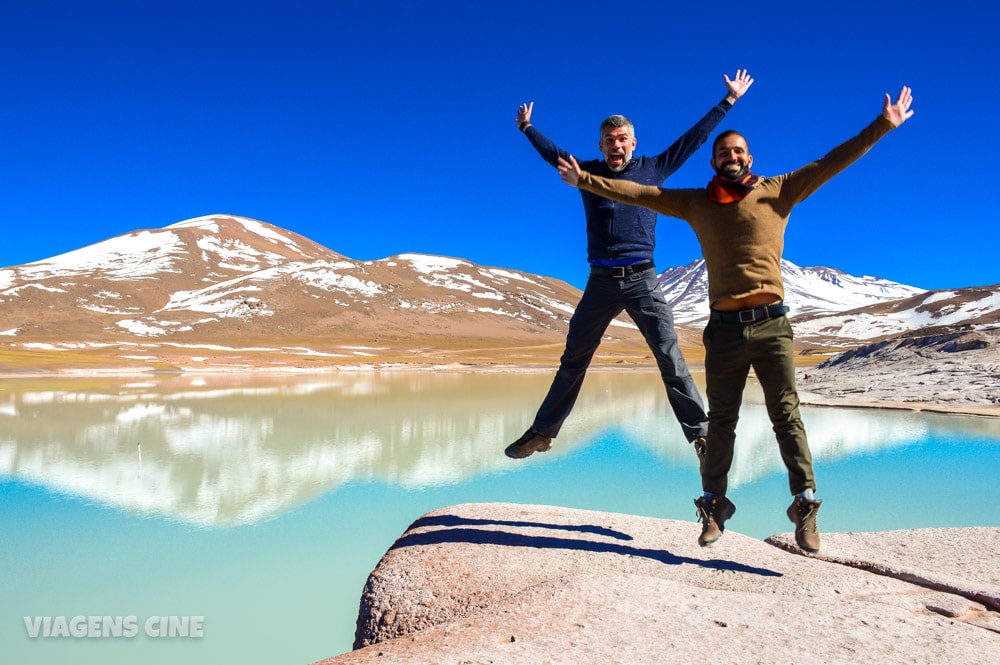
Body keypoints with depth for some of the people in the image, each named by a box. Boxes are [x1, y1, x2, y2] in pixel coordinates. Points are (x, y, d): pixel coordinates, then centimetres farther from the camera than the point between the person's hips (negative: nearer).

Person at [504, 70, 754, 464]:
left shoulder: (653, 169, 9)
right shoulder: (588, 172, 12)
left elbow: (694, 138, 16)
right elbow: (551, 152, 30)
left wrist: (729, 101, 21)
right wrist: (527, 127, 42)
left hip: (642, 280, -1)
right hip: (600, 282, 2)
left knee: (670, 358, -7)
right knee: (572, 361, 7)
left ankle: (699, 433, -1)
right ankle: (542, 432, 15)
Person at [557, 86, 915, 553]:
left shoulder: (779, 191, 8)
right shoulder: (695, 203, 11)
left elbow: (832, 162, 5)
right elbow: (638, 193, 12)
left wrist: (883, 126, 0)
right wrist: (584, 180, 10)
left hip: (771, 323, -1)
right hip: (724, 327, 2)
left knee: (786, 414, -4)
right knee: (721, 421, 8)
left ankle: (805, 504, 2)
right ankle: (713, 506, 18)